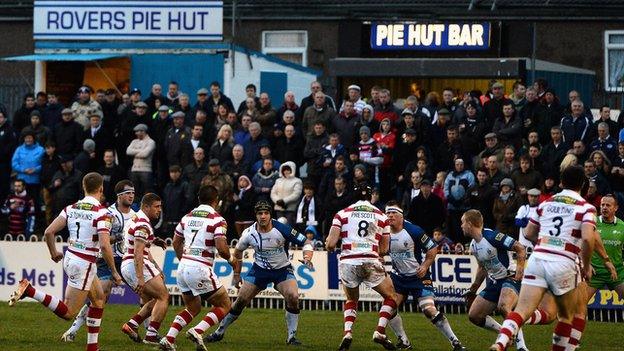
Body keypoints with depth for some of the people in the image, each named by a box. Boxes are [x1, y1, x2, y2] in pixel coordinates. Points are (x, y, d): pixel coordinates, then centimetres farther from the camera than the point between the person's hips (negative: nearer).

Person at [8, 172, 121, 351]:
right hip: (84, 264, -8)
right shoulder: (102, 213, -16)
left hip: (69, 258, 8)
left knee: (99, 298, 23)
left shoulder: (71, 208, 3)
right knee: (68, 313, -3)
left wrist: (53, 253, 17)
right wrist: (114, 272, -15)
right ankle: (29, 291, -17)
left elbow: (49, 232, 0)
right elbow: (104, 246, -25)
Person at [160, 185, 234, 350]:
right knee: (224, 304, 7)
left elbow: (176, 242, 20)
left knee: (193, 308, 24)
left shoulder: (188, 217, 12)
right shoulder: (217, 220, -9)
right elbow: (221, 248, -17)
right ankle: (197, 331, -13)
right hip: (201, 269, -7)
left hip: (183, 267, 7)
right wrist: (230, 260, 3)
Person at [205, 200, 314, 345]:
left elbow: (306, 242, -14)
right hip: (259, 269, 2)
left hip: (282, 269, -2)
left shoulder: (282, 229, -21)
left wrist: (307, 257, -33)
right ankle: (219, 332, 16)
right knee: (241, 300, -2)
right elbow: (238, 251, 7)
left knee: (293, 297, -25)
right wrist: (236, 275, 10)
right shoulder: (249, 233, -13)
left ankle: (292, 336, -10)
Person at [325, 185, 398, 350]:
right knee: (391, 297, 17)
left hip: (347, 262, 2)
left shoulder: (342, 214, 8)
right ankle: (380, 332, 0)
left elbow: (331, 244, 0)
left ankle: (347, 333, 4)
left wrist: (329, 245, 23)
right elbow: (384, 250, 13)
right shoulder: (381, 216, 11)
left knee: (351, 300, 26)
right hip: (370, 262, -2)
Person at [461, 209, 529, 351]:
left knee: (503, 307, -37)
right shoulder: (474, 245, 9)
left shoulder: (492, 236, -19)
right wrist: (473, 290, 26)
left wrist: (519, 270, -27)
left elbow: (520, 249, -18)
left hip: (510, 278, -9)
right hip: (493, 282, 9)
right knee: (474, 315, 4)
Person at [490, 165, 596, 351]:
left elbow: (528, 233, 21)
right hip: (563, 264, -3)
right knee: (567, 315, 20)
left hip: (537, 259, 3)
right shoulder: (586, 208, 1)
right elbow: (588, 238, -14)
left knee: (522, 310, -10)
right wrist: (586, 265, 1)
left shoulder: (546, 203, 15)